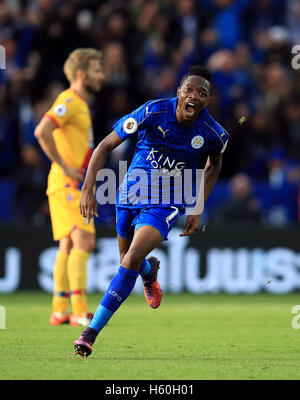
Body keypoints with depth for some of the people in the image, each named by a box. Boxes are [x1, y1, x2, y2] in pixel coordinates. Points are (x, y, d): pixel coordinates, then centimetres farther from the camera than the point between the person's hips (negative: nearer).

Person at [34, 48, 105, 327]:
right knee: (84, 242, -16)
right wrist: (64, 166, -21)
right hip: (67, 185, -10)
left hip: (75, 185, 10)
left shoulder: (80, 103, 19)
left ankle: (59, 311, 12)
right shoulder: (69, 101, -12)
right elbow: (42, 132, -25)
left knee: (68, 246, 10)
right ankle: (79, 311, -19)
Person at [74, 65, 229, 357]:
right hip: (131, 194, 2)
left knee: (133, 258, -23)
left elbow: (214, 164, 12)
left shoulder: (213, 133, -13)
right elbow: (105, 146, -11)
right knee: (128, 262, 18)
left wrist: (197, 209, 7)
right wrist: (88, 189, -20)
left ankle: (92, 331, -22)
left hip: (167, 204, -2)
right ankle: (150, 271, 59)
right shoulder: (153, 112, -17)